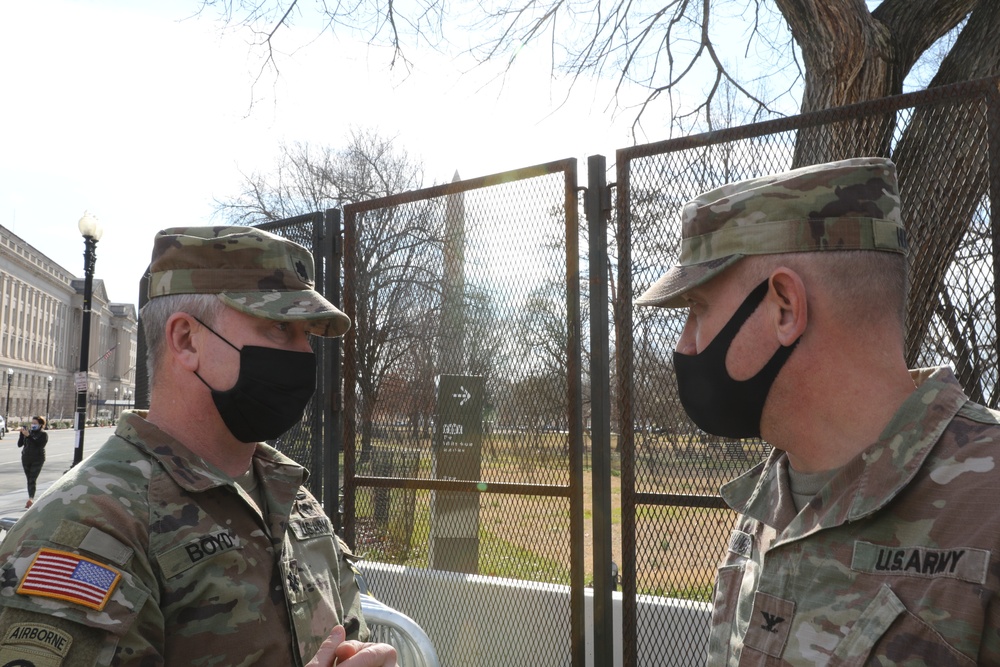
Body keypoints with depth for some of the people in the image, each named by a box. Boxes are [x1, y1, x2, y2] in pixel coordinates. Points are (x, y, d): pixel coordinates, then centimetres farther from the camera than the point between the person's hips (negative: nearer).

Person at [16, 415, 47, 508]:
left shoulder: (43, 434, -4)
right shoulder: (28, 432, 8)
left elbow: (38, 445, -19)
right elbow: (19, 444, 4)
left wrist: (28, 436, -24)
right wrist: (22, 433, -9)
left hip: (37, 460, -4)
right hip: (26, 459, 4)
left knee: (32, 480, -14)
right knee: (29, 480, 7)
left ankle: (31, 499, -21)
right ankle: (31, 500, 12)